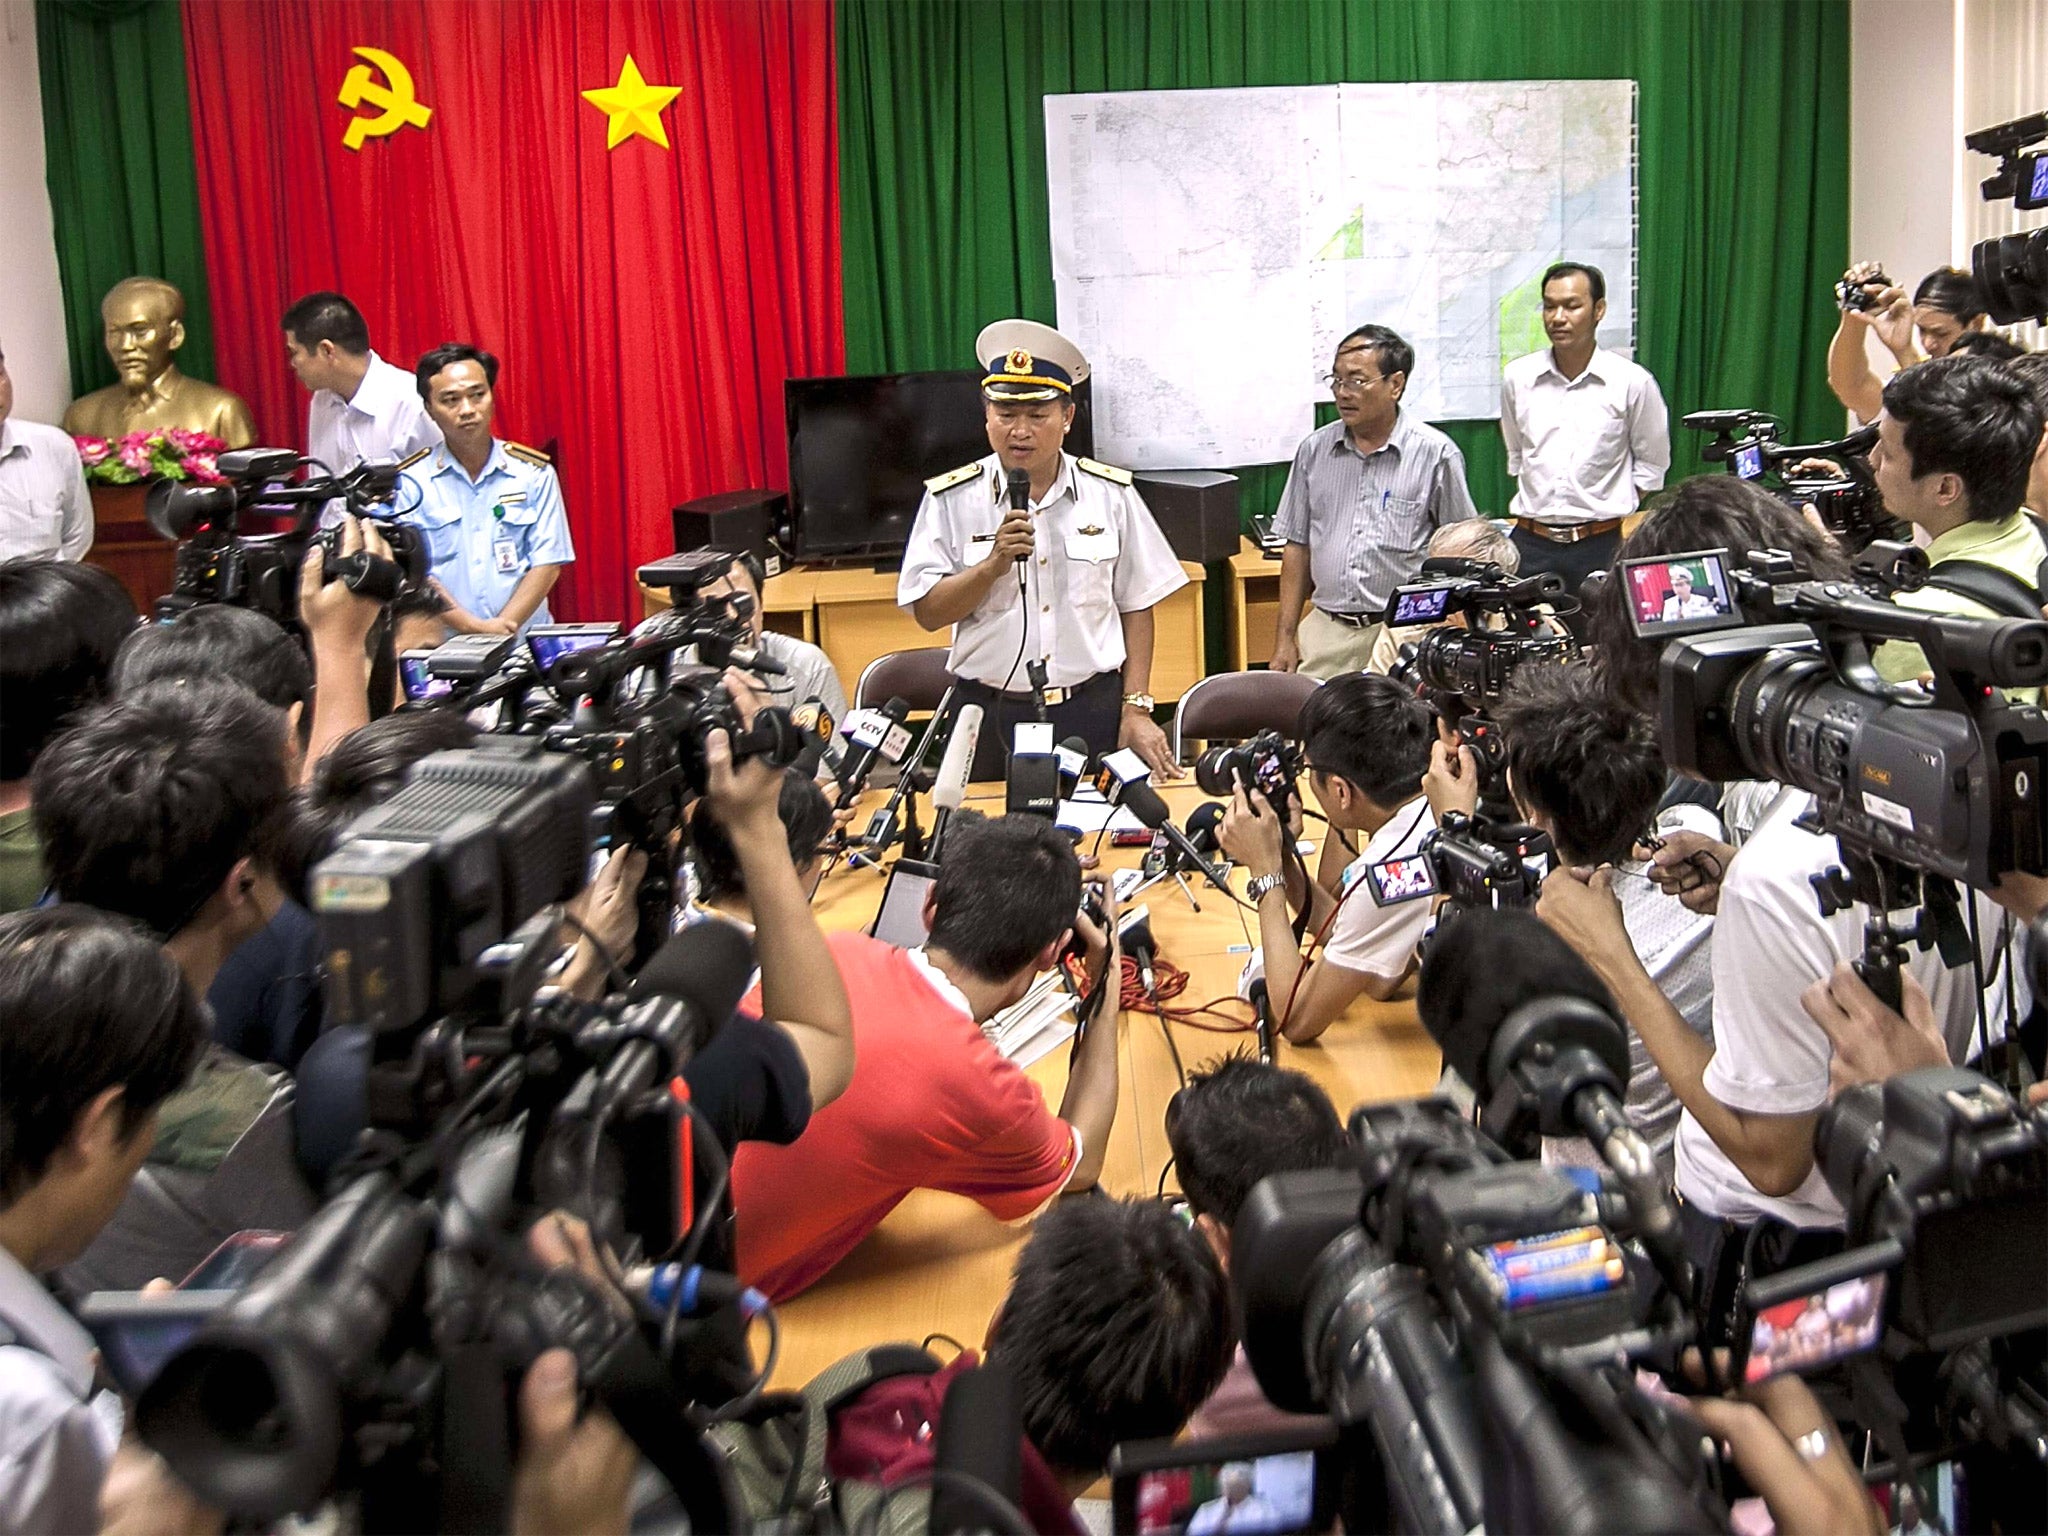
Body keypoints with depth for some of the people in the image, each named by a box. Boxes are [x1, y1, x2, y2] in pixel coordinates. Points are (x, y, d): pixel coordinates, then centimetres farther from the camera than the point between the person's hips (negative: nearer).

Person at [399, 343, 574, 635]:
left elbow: (547, 562, 4)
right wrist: (473, 627, -13)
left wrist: (506, 624, -10)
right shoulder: (409, 481, 5)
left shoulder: (534, 472, 8)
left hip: (524, 637, 2)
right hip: (443, 645, -1)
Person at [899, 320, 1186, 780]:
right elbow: (928, 612, -4)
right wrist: (994, 565, -19)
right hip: (989, 715, -1)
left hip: (1093, 710, 1)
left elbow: (1136, 607, 7)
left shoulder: (1110, 494, 3)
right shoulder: (951, 500, 0)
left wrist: (1136, 711, 2)